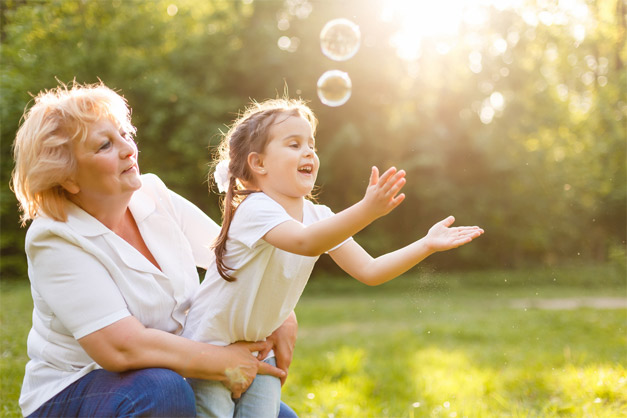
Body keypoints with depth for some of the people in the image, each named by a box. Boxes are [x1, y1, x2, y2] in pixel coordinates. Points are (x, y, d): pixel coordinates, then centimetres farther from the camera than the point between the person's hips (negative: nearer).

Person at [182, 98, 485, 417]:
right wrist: (366, 211, -56)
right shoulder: (255, 210, -24)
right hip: (210, 346, -6)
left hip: (258, 350, 6)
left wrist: (426, 245, -17)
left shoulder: (319, 217, -1)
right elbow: (305, 241, -45)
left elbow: (369, 271, -6)